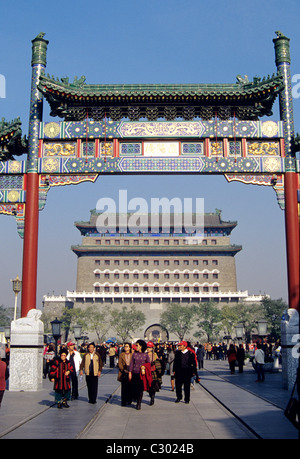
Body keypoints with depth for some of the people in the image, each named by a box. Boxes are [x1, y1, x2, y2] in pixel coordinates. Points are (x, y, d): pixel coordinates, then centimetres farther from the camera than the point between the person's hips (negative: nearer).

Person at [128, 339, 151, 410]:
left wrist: (144, 366, -7)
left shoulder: (145, 355, 1)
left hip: (142, 374, -1)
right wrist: (130, 372, -1)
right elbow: (131, 364, 4)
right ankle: (136, 398, 25)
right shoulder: (134, 354, 3)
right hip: (135, 373, 1)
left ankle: (139, 404, 7)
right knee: (134, 388, 1)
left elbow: (149, 363, 11)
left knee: (140, 389, -2)